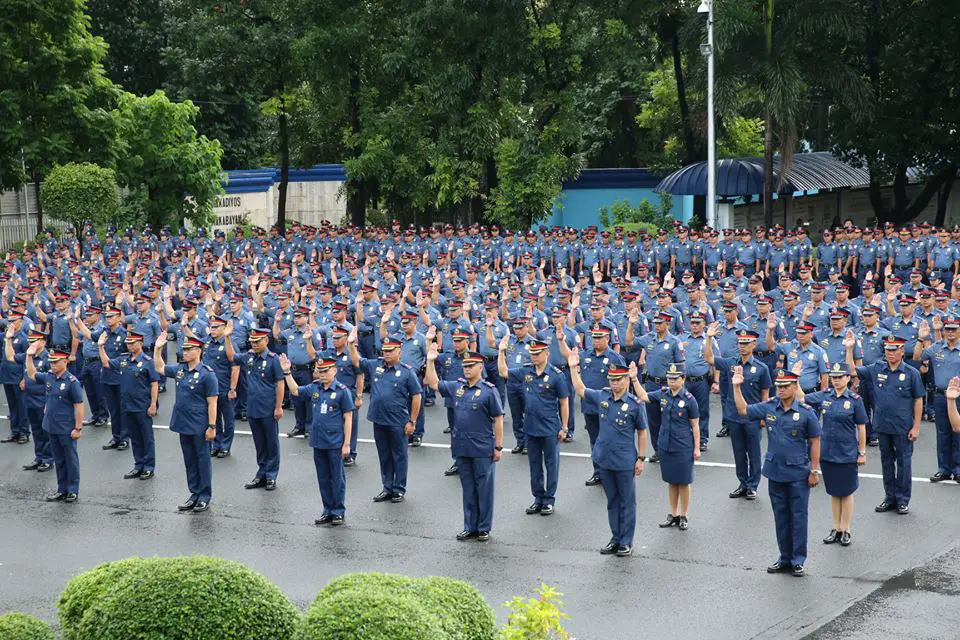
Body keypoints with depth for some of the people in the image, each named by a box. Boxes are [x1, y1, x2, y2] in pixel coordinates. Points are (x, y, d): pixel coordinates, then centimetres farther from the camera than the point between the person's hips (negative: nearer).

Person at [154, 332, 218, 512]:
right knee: (189, 461, 14)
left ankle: (205, 497, 13)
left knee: (203, 460, 5)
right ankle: (194, 494, 24)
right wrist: (158, 348, 8)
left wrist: (212, 427, -17)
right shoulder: (180, 369, 5)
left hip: (200, 427, -7)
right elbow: (159, 367, 20)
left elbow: (212, 403, -14)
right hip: (183, 425, 7)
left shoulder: (207, 374, -14)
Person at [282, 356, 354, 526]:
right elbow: (295, 391, 19)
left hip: (335, 444, -5)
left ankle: (338, 512, 17)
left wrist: (346, 444, -10)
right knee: (323, 478, 14)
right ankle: (328, 510, 25)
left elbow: (348, 418, -9)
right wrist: (287, 372, 7)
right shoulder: (314, 387, 4)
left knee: (337, 478, 6)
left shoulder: (342, 390, -11)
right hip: (318, 442, 5)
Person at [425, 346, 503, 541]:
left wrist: (498, 447, -10)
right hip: (461, 449, 5)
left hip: (483, 450, -5)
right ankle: (470, 527, 21)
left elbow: (498, 419, -8)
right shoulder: (457, 386, 7)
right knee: (468, 490, 13)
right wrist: (431, 361, 10)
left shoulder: (489, 390, -9)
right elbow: (434, 384, 19)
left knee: (484, 490, 4)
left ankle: (484, 528, 13)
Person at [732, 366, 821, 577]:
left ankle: (798, 560, 10)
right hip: (775, 472, 4)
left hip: (798, 474, -4)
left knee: (798, 516, 2)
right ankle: (785, 558, 23)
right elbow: (743, 410, 6)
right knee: (781, 517, 12)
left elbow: (814, 442, -5)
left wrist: (814, 471, -6)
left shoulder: (806, 412, -9)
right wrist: (736, 386, -5)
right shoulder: (769, 407, 0)